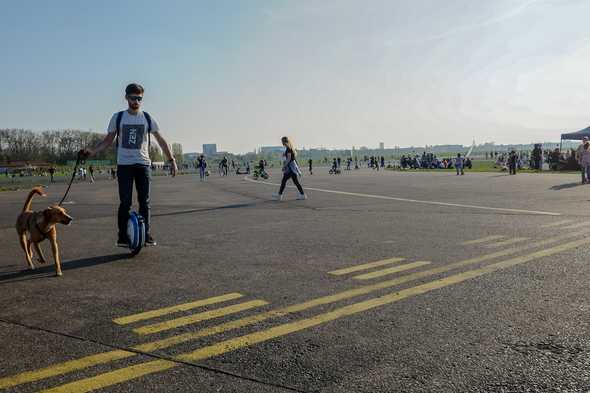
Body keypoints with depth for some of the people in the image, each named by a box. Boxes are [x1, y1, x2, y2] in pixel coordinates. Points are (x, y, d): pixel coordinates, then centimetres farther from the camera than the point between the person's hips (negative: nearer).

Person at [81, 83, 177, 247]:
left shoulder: (147, 118, 4)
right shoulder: (118, 118, 3)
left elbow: (161, 140, 6)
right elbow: (108, 140, 9)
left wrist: (172, 160, -1)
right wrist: (92, 151, -6)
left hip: (143, 164, 1)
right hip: (124, 165, -1)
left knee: (144, 201, 1)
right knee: (125, 202, -3)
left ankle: (146, 235, 8)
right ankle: (123, 236, 4)